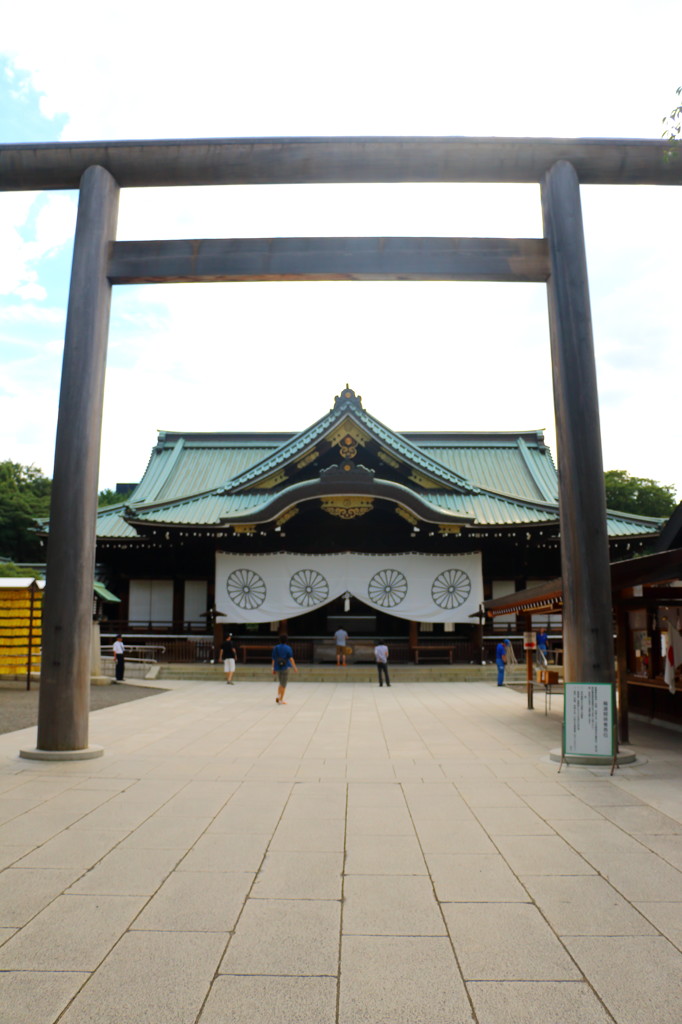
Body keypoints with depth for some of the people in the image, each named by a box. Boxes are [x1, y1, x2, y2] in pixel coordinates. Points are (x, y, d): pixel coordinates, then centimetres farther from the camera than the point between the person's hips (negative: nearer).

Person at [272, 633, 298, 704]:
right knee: (283, 684, 3)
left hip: (277, 668, 5)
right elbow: (291, 659, -15)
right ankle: (281, 700, 4)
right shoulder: (288, 648, -8)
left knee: (281, 683, 20)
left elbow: (273, 659, 6)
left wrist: (273, 669, 11)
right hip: (285, 668, -4)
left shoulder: (275, 648, 4)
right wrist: (294, 667, -13)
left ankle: (278, 696, 2)